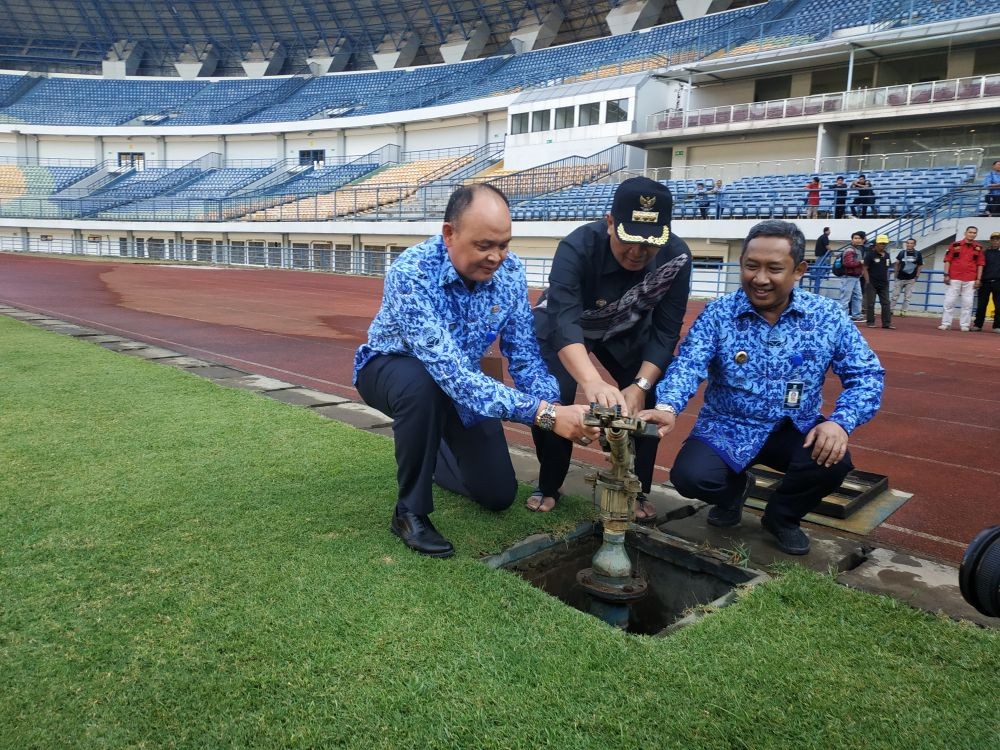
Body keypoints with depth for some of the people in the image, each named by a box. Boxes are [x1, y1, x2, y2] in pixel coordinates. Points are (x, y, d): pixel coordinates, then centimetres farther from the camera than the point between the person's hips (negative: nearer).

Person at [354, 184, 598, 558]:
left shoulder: (510, 271, -20)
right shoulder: (411, 273, -37)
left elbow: (525, 357, -16)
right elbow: (451, 373, -45)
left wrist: (559, 410, -36)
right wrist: (543, 413, -53)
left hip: (459, 377, 5)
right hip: (392, 366, -4)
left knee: (498, 494, 5)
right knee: (423, 386, -42)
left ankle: (433, 453, 38)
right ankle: (410, 511, -18)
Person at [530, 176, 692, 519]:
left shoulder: (676, 257, -27)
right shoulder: (577, 247, -37)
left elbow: (665, 331, -22)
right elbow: (564, 321, -49)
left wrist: (641, 385, -35)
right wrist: (592, 382, -65)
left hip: (628, 331, 3)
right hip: (564, 325, -2)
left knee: (651, 399, -11)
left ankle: (636, 492, 10)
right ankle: (548, 487, 6)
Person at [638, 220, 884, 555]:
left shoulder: (828, 316, -5)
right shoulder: (718, 313, -9)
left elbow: (866, 374, -5)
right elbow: (688, 365, -21)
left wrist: (841, 422, -24)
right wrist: (667, 407, -42)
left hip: (795, 430, 1)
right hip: (727, 427, -1)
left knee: (834, 461, -29)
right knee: (690, 476, -27)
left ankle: (782, 515, 8)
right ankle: (735, 487, 15)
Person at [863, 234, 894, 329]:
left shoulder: (886, 255, 10)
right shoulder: (870, 254, -7)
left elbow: (886, 269, 17)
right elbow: (865, 269, -8)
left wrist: (887, 280, 10)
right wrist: (868, 282, -14)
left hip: (884, 284, 6)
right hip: (872, 284, -5)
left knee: (886, 303, 4)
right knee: (870, 303, 1)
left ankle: (887, 323, 6)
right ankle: (871, 322, 8)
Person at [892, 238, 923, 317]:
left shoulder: (918, 254, -2)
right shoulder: (902, 252, 1)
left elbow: (920, 266, 2)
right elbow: (897, 263, 10)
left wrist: (917, 276, -2)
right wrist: (895, 272, 4)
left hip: (911, 279, -1)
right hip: (900, 278, 1)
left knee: (907, 297, 2)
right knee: (895, 295, 4)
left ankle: (904, 311, 7)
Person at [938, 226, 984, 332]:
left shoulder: (978, 248, 8)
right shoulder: (955, 245, 4)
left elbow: (980, 264, 8)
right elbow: (948, 260, 3)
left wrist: (978, 279, 1)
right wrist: (946, 275, -4)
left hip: (970, 280, 1)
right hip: (954, 278, -1)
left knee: (967, 303, 1)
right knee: (949, 301, -2)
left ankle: (964, 325, 7)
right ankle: (946, 324, 3)